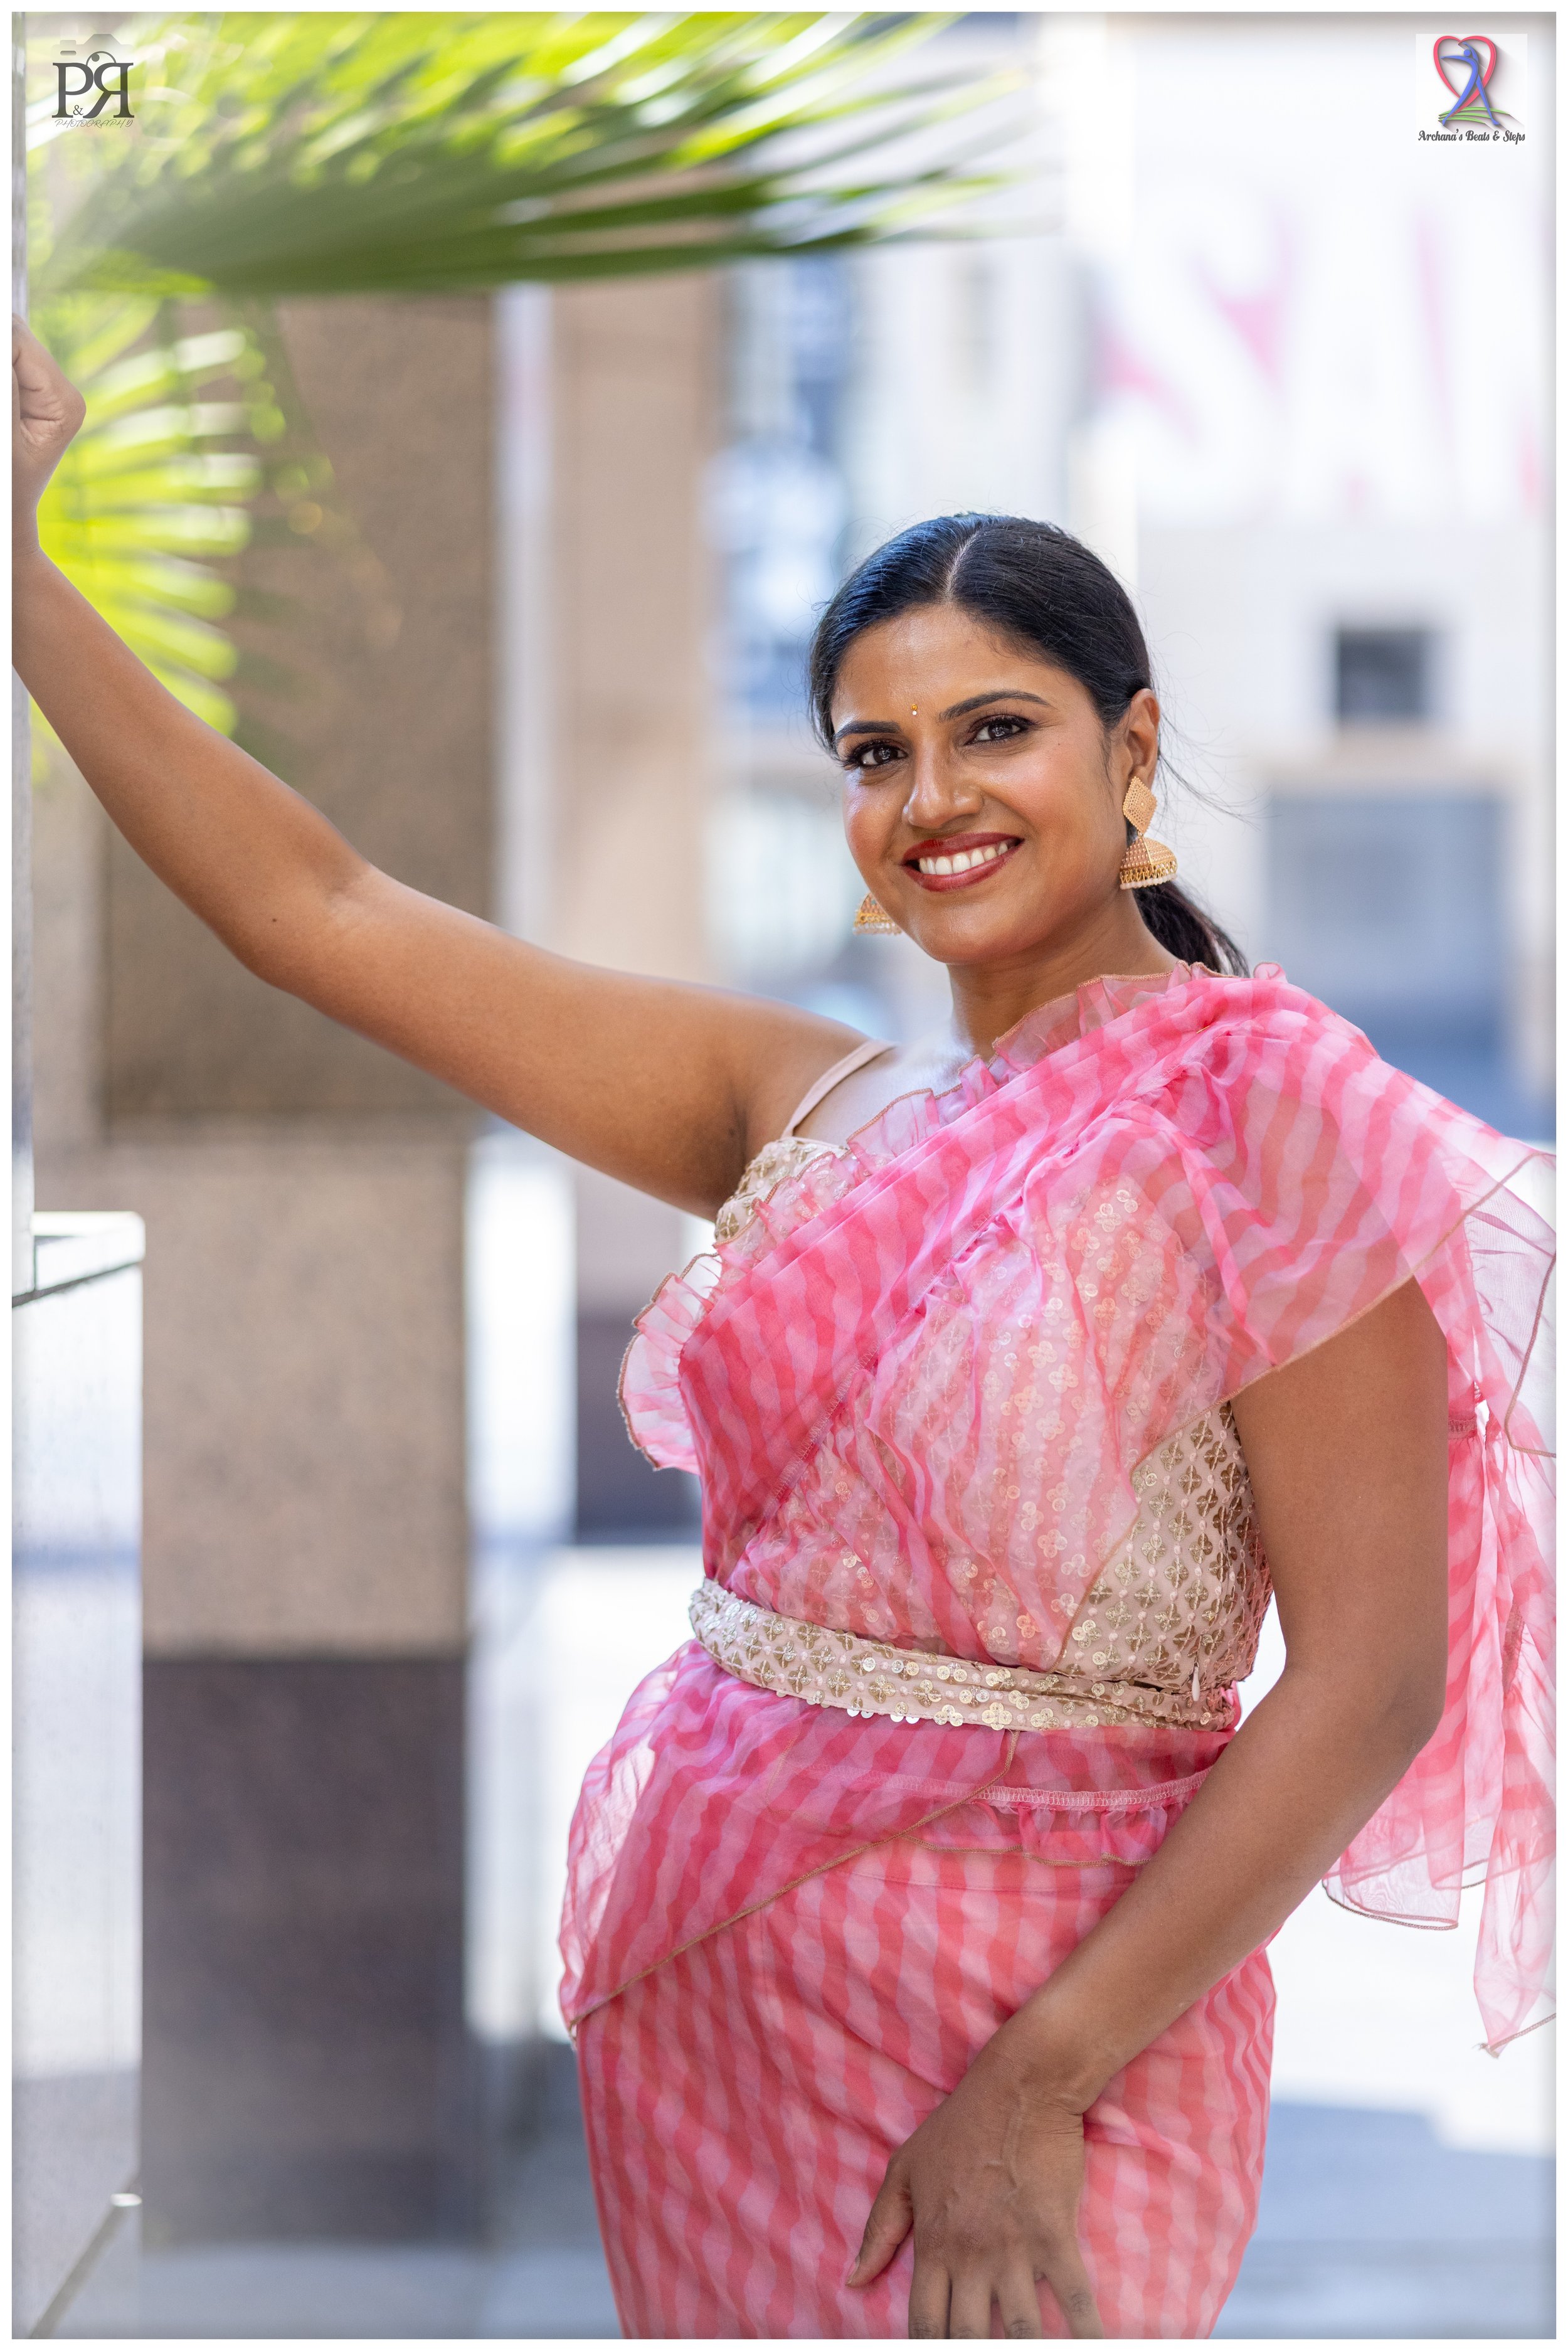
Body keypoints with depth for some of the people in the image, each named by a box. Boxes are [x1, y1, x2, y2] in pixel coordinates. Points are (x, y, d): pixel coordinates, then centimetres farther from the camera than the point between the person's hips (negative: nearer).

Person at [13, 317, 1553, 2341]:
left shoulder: (1263, 1109, -11)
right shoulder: (810, 1111, 5)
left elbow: (1374, 1678, -15)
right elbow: (320, 914, 6)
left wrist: (1035, 2090, -18)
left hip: (1037, 2010, -5)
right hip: (700, 1977, 6)